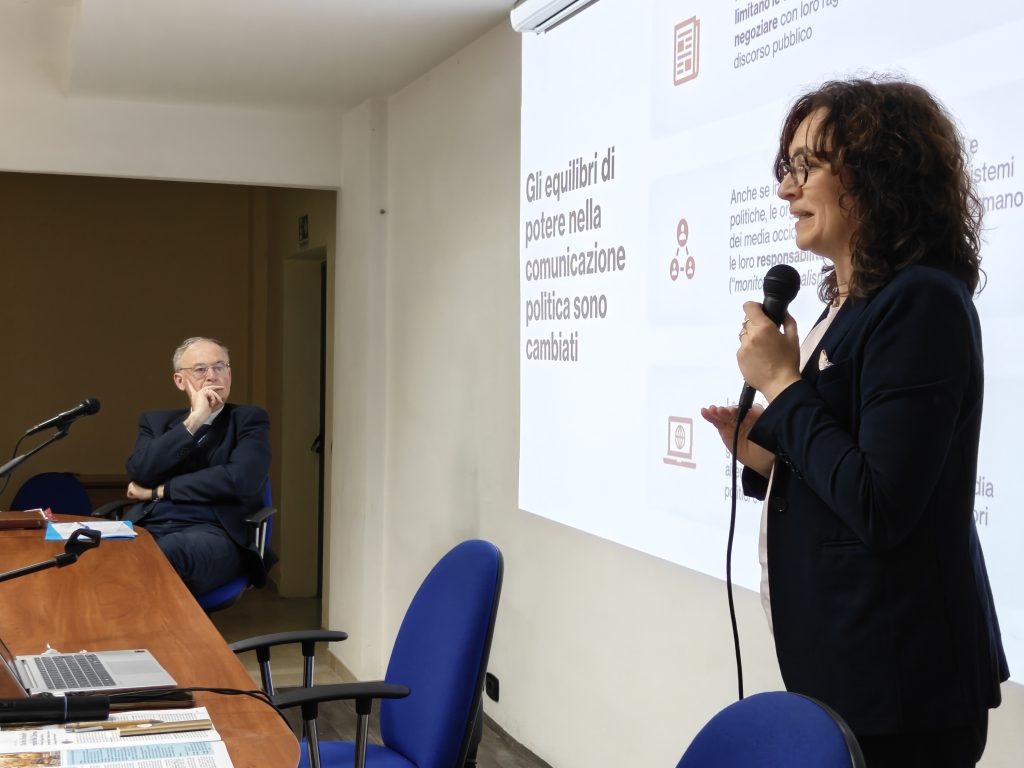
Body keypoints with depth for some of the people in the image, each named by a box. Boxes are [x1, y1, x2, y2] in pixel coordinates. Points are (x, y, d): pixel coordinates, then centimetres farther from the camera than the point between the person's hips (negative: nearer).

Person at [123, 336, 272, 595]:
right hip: (148, 527, 3)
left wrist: (159, 491, -1)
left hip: (214, 532, -3)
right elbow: (139, 473, 1)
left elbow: (241, 480, -7)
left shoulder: (250, 419, 13)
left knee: (165, 556, -40)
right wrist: (192, 421, -4)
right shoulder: (156, 421, 23)